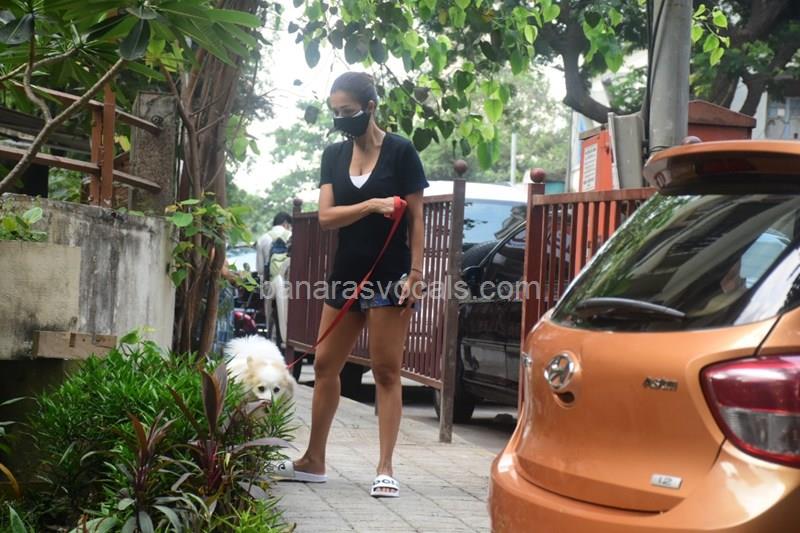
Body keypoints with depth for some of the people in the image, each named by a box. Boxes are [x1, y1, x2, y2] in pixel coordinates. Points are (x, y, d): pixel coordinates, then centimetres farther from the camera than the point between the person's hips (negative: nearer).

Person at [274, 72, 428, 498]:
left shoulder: (400, 152, -5)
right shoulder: (334, 155, 8)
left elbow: (415, 219, -5)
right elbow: (326, 216, -3)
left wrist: (416, 273, -14)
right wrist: (372, 205, -19)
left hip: (389, 275, -5)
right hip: (346, 273, 6)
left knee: (386, 372, -3)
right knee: (325, 365, 9)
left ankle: (385, 469, 0)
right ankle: (313, 461, 20)